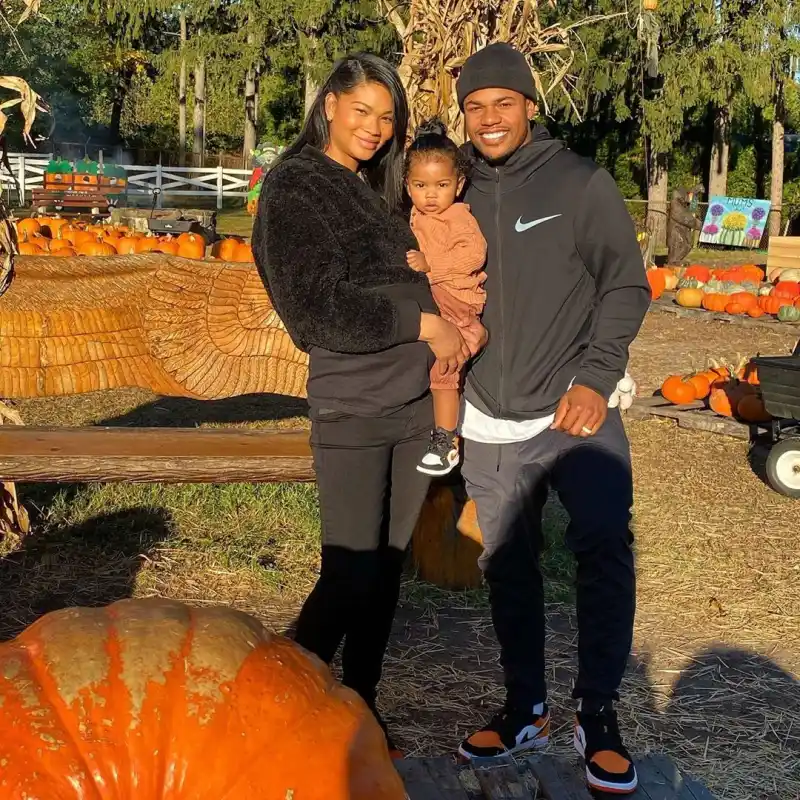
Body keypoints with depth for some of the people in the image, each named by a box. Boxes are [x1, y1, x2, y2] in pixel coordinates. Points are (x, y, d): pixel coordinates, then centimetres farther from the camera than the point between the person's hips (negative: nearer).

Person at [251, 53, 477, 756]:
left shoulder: (380, 191, 15)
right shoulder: (294, 188, -5)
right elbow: (318, 306, -15)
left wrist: (456, 330, -2)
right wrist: (423, 323, -15)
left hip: (417, 403, 6)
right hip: (353, 411, -6)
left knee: (389, 565, 10)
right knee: (351, 575, -6)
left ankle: (360, 705, 24)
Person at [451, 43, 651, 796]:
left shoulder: (582, 183, -2)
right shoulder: (458, 196, 7)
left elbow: (625, 285, -4)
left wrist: (595, 379, -15)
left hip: (576, 411, -3)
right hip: (490, 425, 4)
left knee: (605, 550, -14)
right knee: (506, 566, 11)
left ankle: (597, 710, 5)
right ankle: (526, 708, 27)